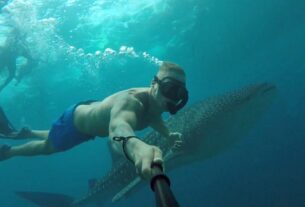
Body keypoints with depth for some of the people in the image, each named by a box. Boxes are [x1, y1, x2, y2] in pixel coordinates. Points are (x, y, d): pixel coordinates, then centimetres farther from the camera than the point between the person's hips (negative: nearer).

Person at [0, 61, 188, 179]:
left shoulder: (155, 102, -23)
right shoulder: (131, 101, -50)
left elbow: (153, 118, 4)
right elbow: (118, 128, -75)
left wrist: (168, 134, -17)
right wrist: (135, 146, -99)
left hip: (92, 112, 8)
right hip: (75, 120, -7)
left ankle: (29, 133, 62)